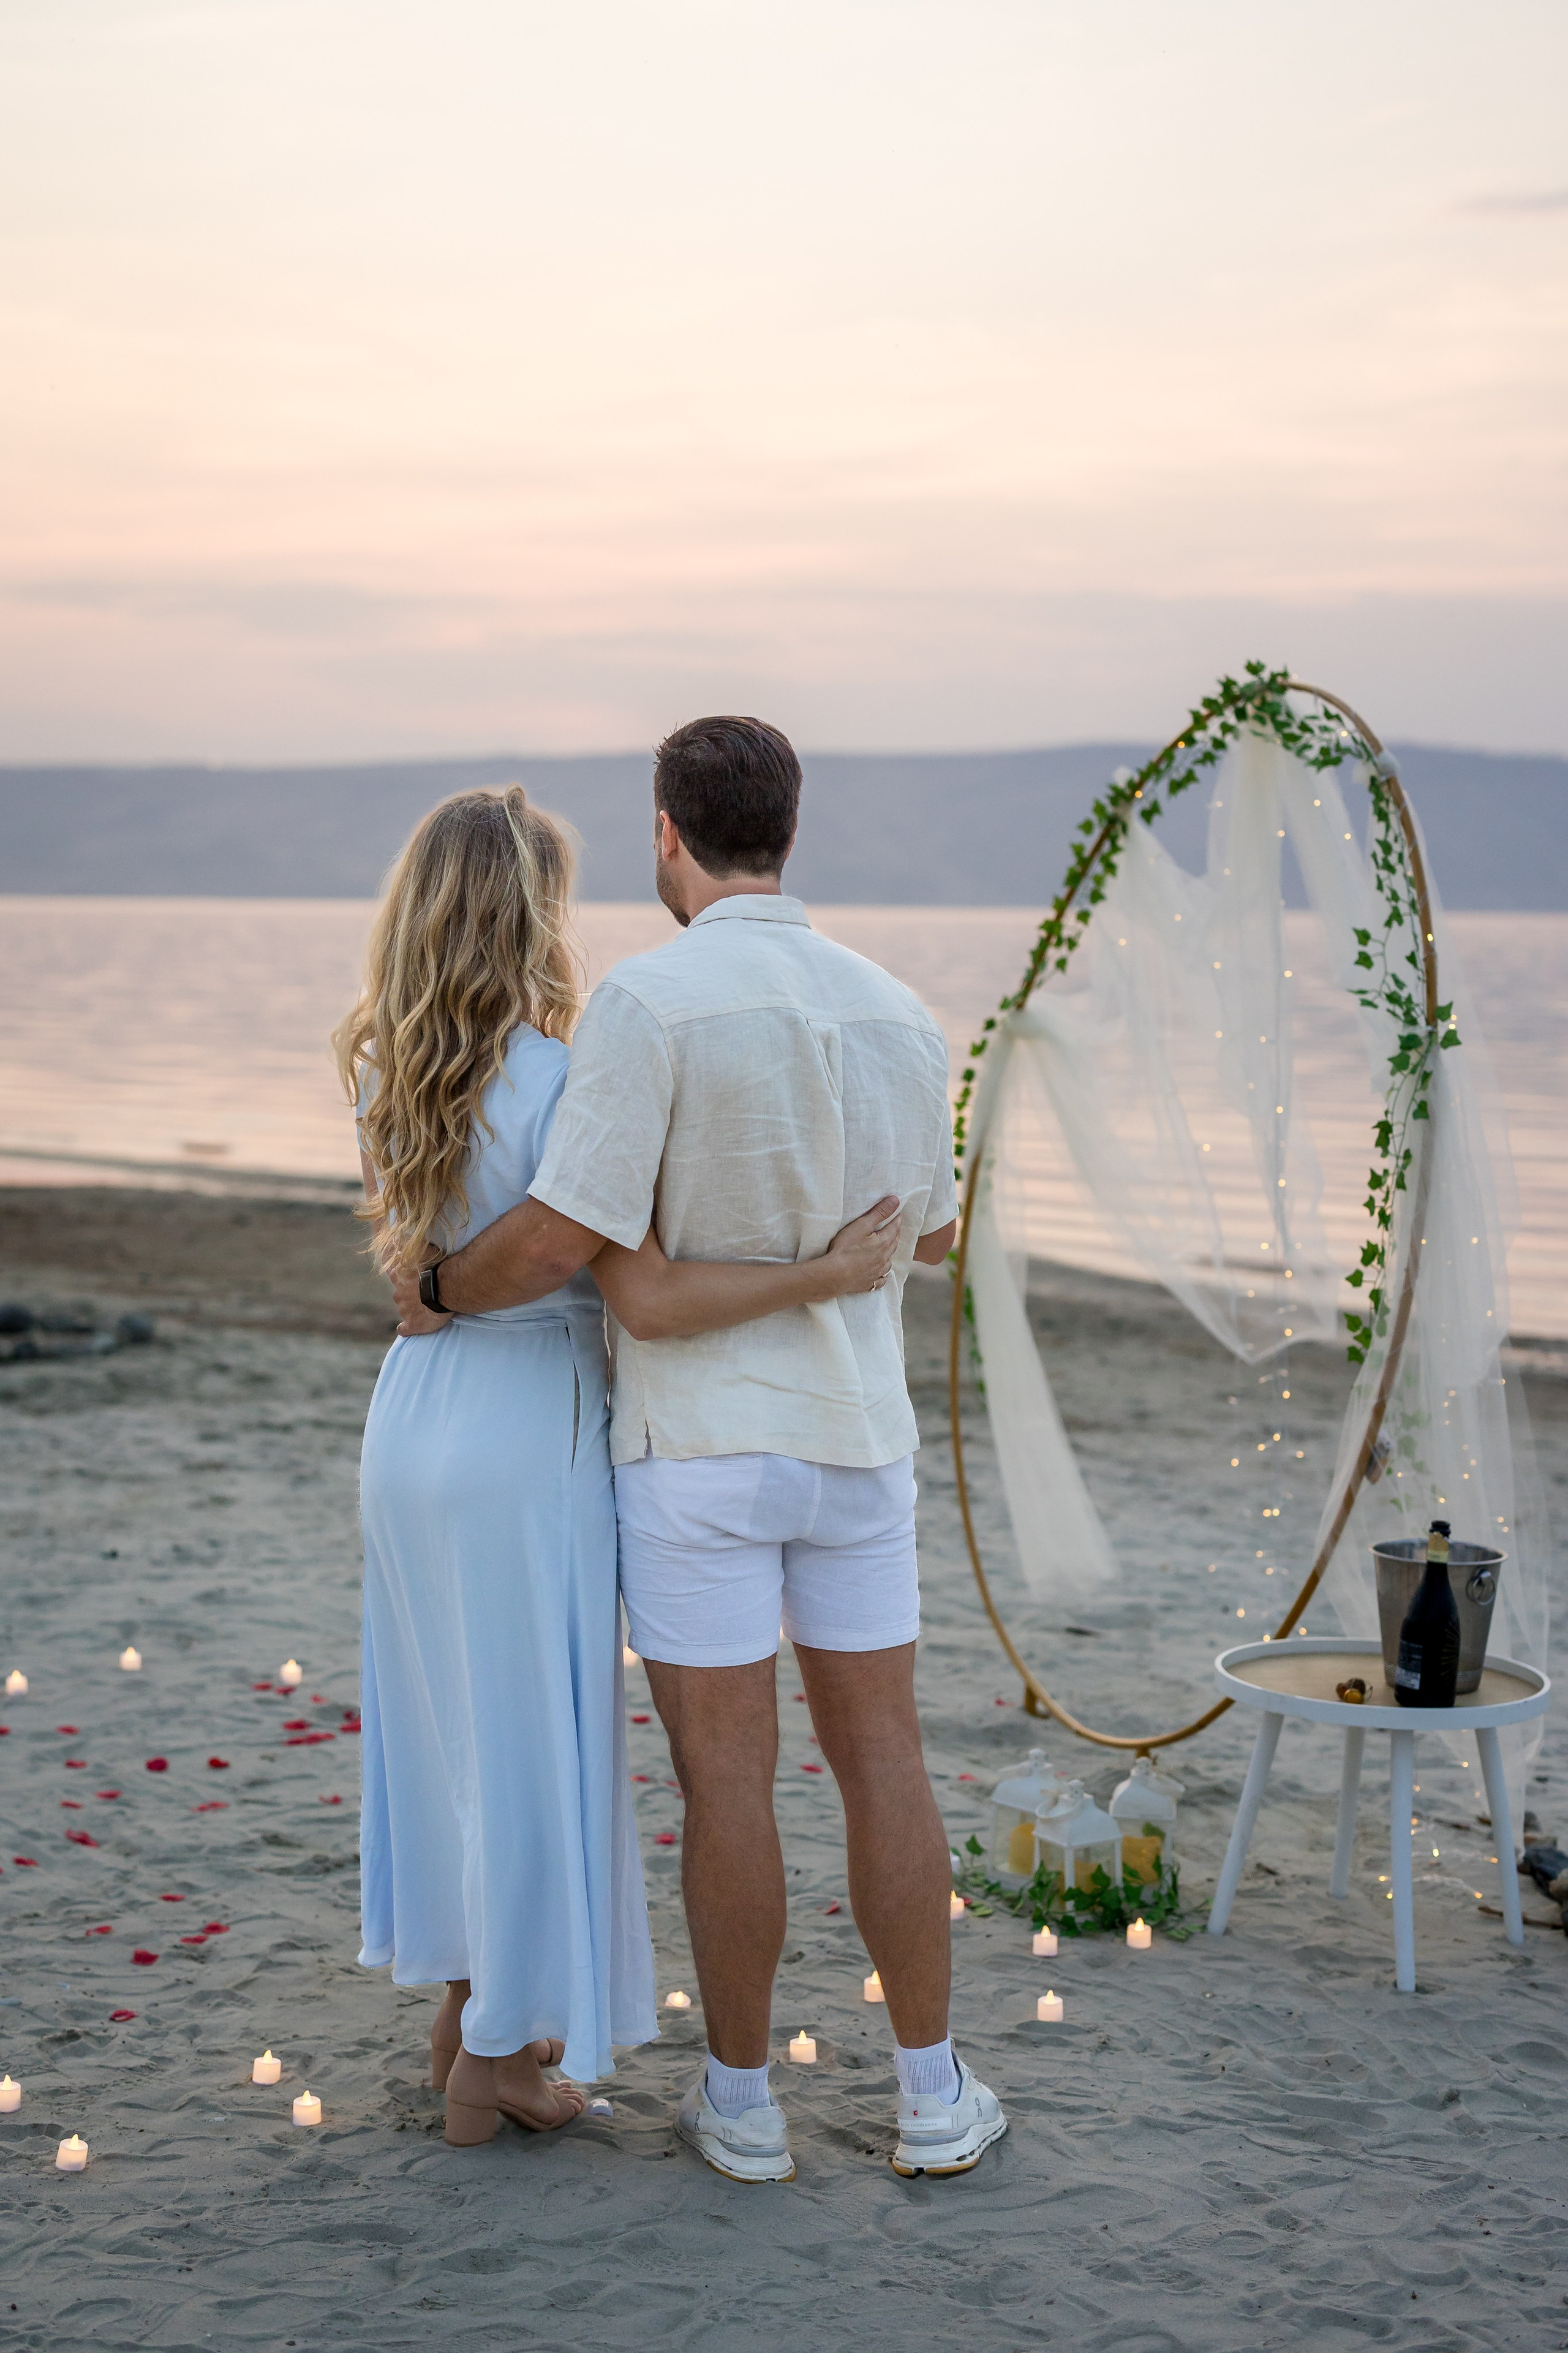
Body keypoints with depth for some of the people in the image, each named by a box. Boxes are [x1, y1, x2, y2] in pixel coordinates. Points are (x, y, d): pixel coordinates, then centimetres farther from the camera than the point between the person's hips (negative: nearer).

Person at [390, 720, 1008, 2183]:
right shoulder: (896, 1017, 2)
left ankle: (742, 2102, 18)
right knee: (881, 1759, 12)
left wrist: (436, 1292, -1)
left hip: (695, 1448, -4)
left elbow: (563, 1240, -21)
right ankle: (932, 2097, 18)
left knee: (727, 1777, 5)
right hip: (854, 1445, 4)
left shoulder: (650, 1001, -17)